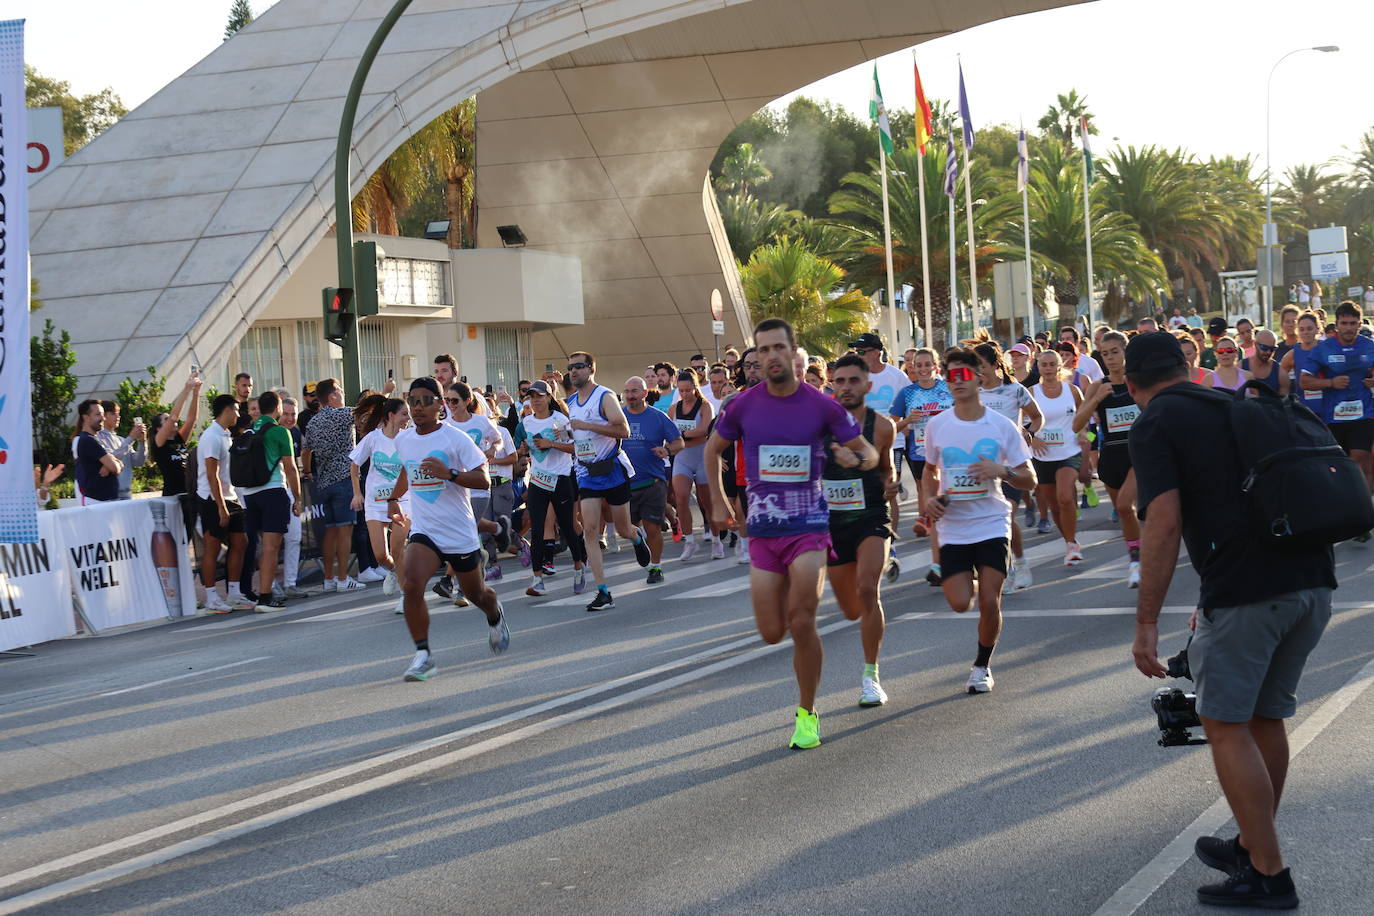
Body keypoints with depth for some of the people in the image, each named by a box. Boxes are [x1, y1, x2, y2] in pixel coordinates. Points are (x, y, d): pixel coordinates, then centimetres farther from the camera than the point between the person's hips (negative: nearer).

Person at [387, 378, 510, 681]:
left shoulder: (455, 439, -12)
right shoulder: (403, 439, 4)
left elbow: (484, 480, -16)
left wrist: (449, 474, -30)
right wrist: (394, 498, 17)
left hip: (460, 532, -3)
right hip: (423, 530, 3)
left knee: (475, 593, 16)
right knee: (411, 585, -24)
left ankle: (495, 617, 52)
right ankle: (423, 654, -16)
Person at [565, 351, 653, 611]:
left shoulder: (605, 396, -12)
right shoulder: (570, 402, 10)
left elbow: (624, 430, -23)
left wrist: (587, 426, -25)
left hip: (613, 469, -5)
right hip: (586, 473, 5)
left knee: (622, 529, 6)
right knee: (590, 529, -10)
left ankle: (637, 538, 46)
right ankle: (603, 592, -12)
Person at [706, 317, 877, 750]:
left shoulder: (822, 405, -5)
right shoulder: (743, 405, 0)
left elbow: (869, 452, 3)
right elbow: (713, 449, 18)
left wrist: (857, 458, -20)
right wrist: (718, 503, 14)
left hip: (809, 523, -2)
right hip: (762, 527, 2)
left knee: (801, 623, -13)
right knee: (772, 633, 1)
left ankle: (807, 714, 4)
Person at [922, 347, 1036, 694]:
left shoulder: (1001, 426, -4)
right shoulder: (937, 426, 1)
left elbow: (1030, 480, 1)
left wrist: (1002, 471, -19)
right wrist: (930, 499, -2)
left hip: (992, 524, -1)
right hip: (953, 527, 2)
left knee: (989, 603, -9)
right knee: (960, 603, -8)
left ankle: (982, 666, 15)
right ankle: (975, 585, 30)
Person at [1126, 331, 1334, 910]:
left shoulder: (1155, 424, -1)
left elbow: (1165, 521, -13)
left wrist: (1146, 623, -11)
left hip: (1248, 589, -7)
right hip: (1313, 580, 8)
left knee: (1226, 725, 3)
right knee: (1266, 717, 20)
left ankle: (1269, 875, 4)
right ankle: (1255, 847, 32)